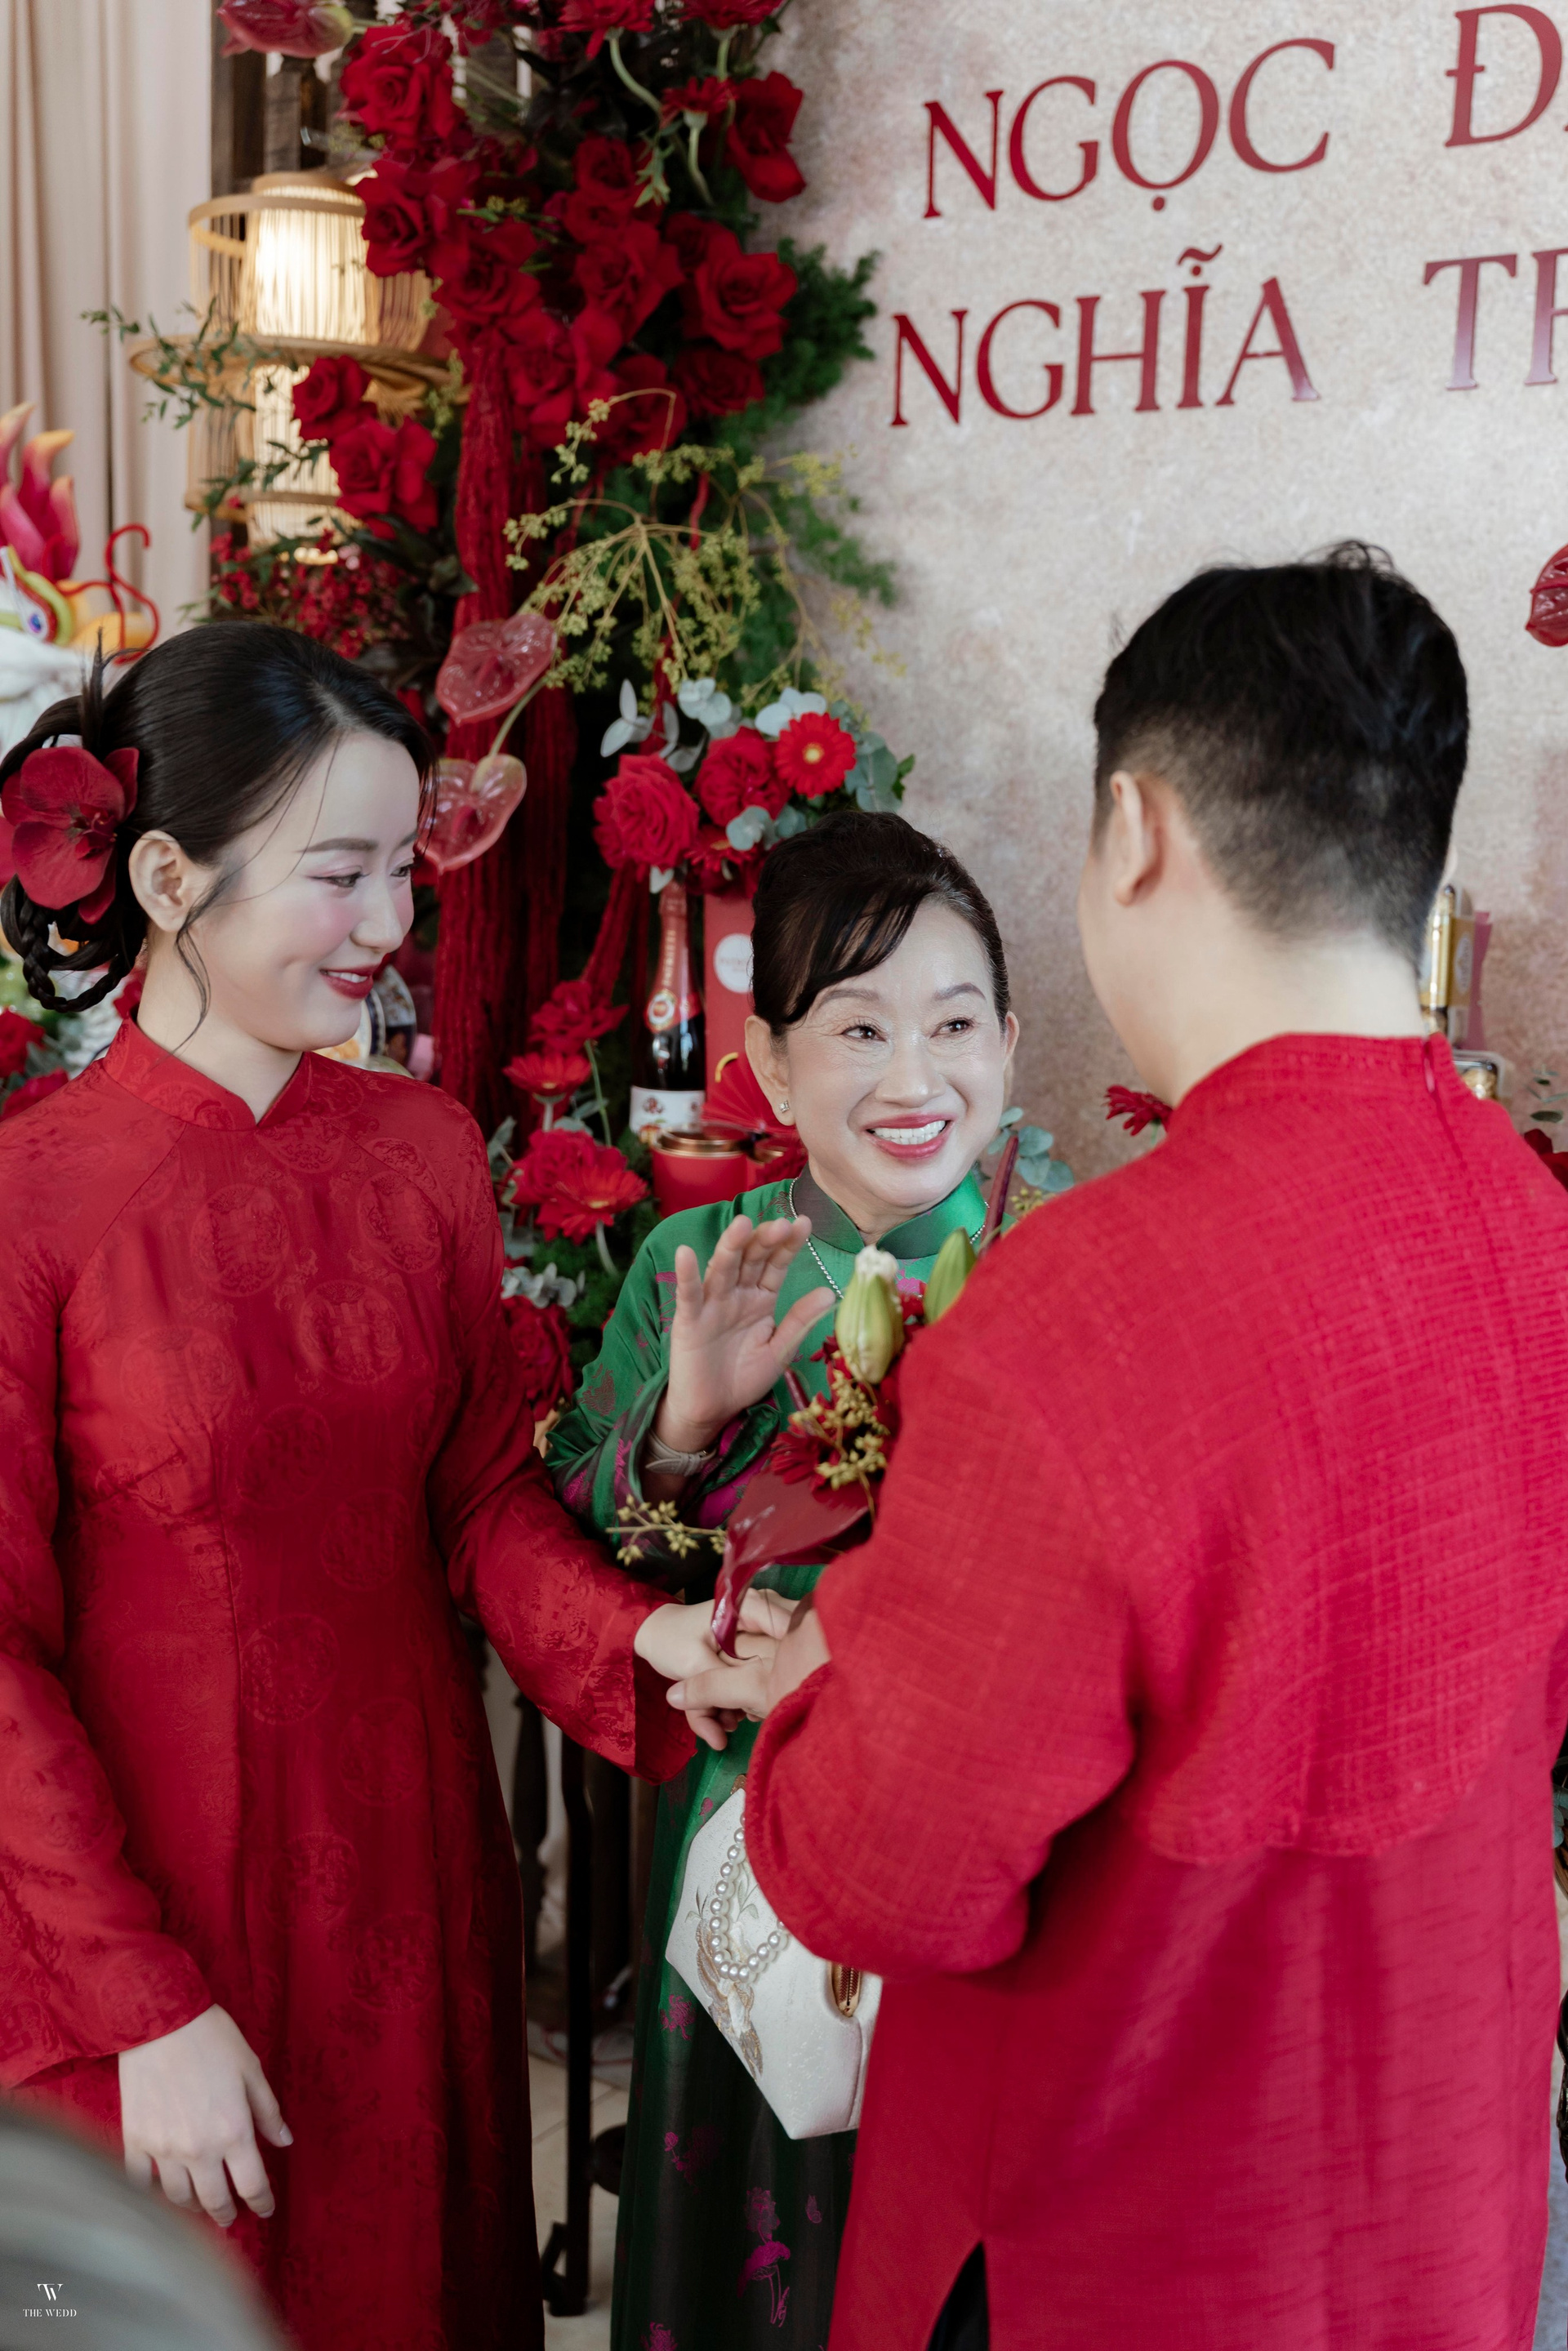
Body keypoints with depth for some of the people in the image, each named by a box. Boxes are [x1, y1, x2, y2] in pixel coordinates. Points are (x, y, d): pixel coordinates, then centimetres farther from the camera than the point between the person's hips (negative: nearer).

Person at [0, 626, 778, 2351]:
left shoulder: (425, 1148, -2)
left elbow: (482, 1491, 3)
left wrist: (637, 1636, -16)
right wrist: (147, 2006, -12)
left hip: (411, 1865, 4)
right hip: (139, 1888, -4)